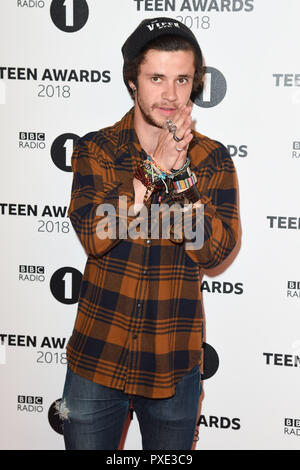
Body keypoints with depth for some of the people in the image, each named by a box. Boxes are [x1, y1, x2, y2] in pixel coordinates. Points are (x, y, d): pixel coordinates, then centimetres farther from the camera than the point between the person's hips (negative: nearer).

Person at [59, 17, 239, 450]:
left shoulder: (213, 159, -1)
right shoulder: (96, 149, -3)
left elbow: (214, 250, -12)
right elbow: (93, 236, -17)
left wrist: (180, 172, -22)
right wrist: (156, 167, -23)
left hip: (173, 365, 1)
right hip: (97, 357, 0)